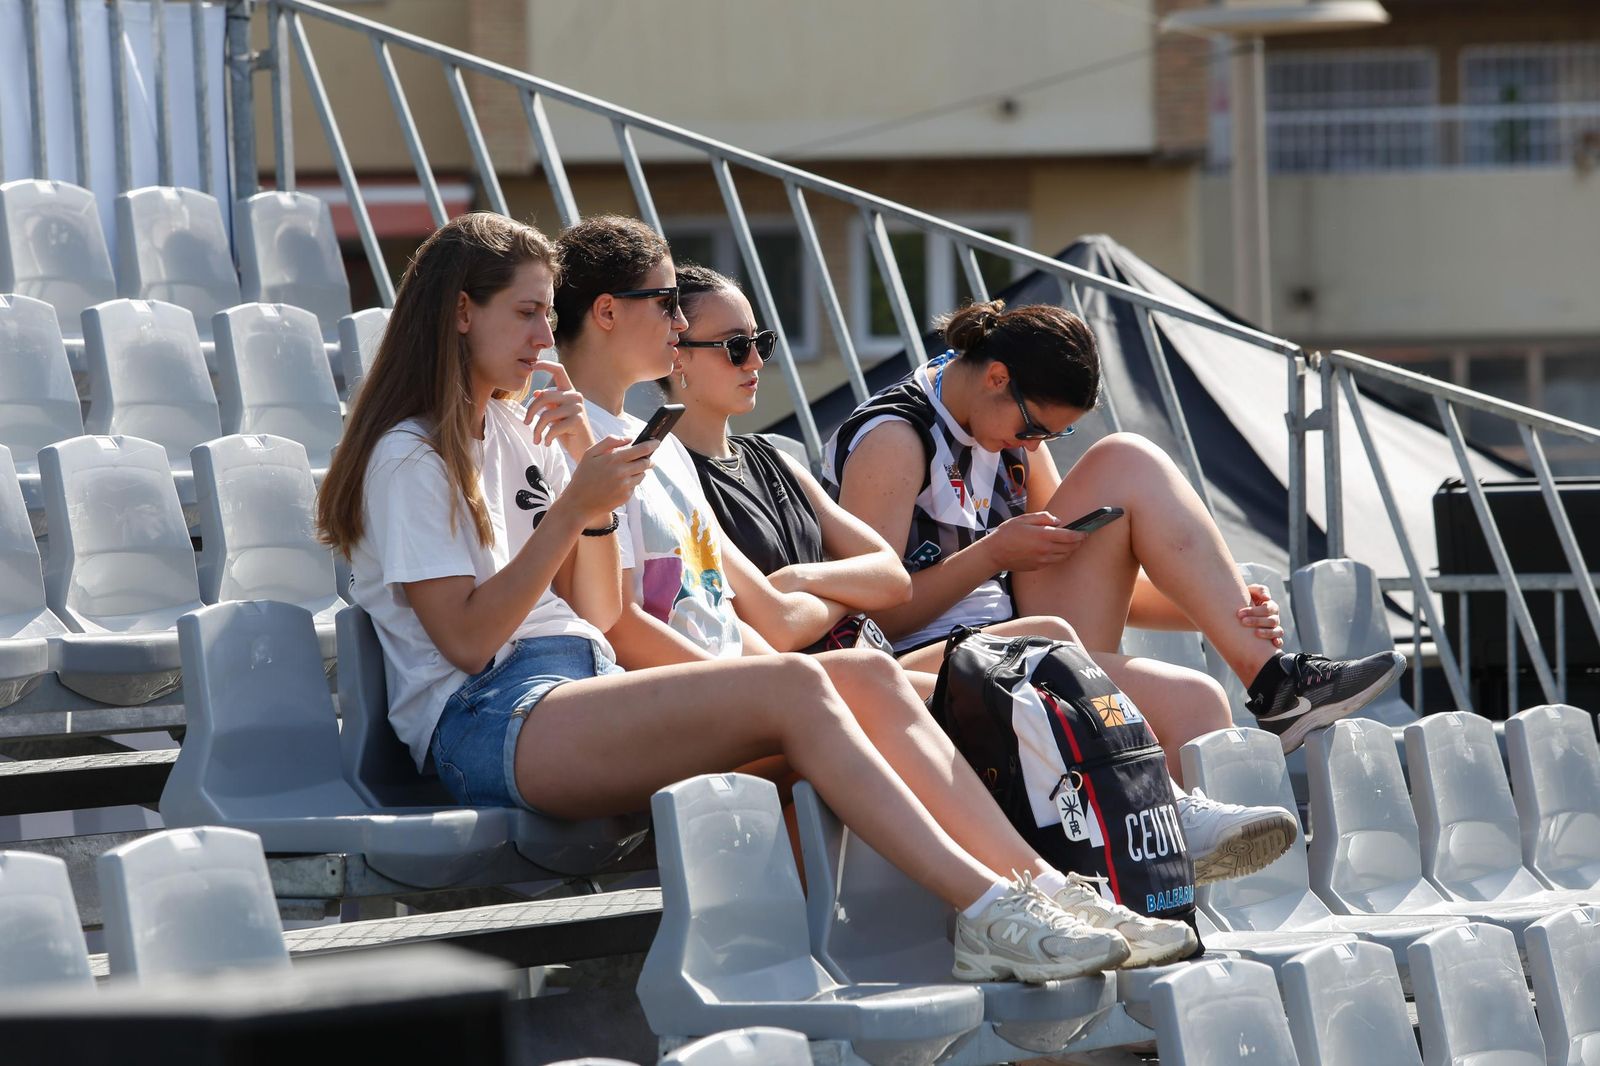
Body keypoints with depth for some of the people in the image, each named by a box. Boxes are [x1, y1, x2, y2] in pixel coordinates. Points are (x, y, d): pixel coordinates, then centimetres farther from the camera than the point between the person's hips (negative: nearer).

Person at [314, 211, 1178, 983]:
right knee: (791, 688, -28)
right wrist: (571, 509, -12)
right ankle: (989, 914, -37)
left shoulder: (517, 429, 23)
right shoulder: (410, 459, 0)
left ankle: (1040, 888, -28)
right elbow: (467, 639, -10)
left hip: (577, 686, 8)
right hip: (486, 726, -8)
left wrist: (590, 476, 5)